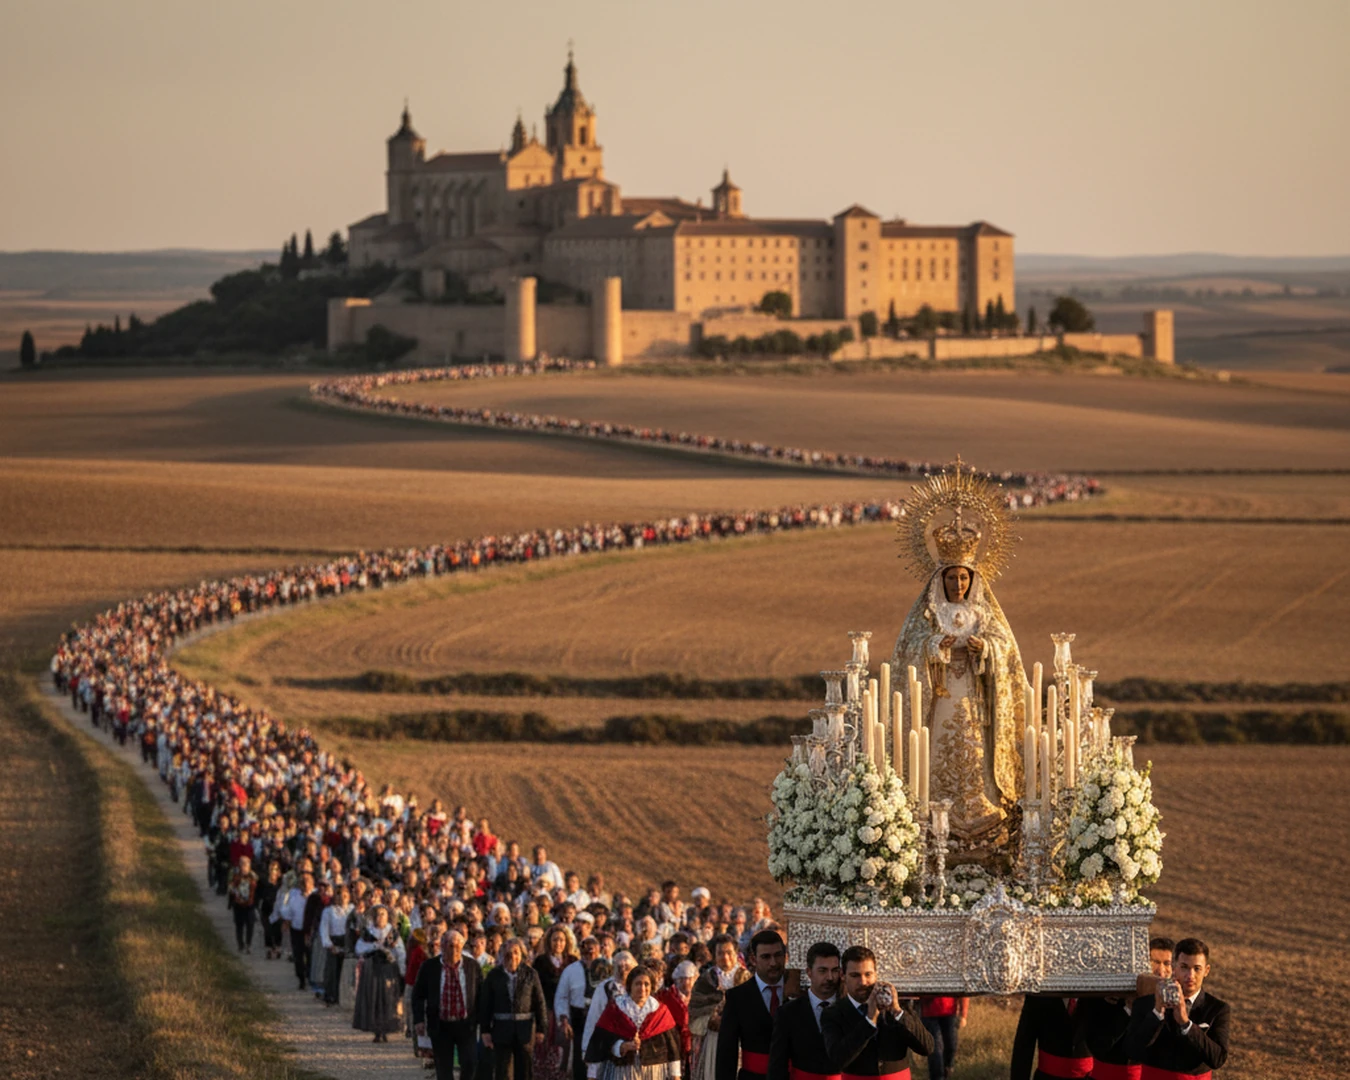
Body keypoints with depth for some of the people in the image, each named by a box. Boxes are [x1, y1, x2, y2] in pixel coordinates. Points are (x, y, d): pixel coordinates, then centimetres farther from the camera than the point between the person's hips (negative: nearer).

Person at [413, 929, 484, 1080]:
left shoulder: (472, 966, 1)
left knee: (469, 1064, -9)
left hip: (466, 1026, 0)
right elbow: (418, 995, 4)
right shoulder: (429, 967, 0)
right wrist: (419, 1019, -7)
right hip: (441, 1026, 0)